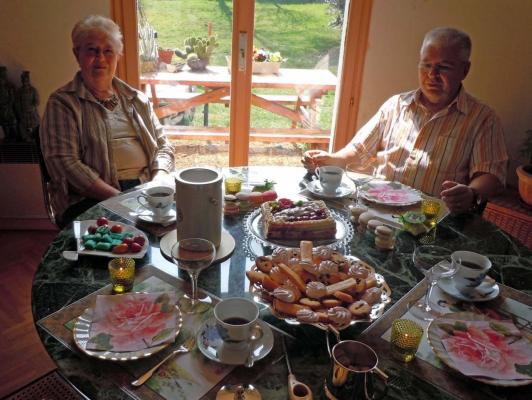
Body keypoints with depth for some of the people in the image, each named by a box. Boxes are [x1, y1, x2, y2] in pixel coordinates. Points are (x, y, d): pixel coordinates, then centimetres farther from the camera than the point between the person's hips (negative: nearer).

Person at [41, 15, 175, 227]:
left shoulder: (136, 99, 19)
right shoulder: (62, 102, 4)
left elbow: (163, 146, 17)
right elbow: (63, 162, -8)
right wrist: (119, 198, -16)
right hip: (91, 200, -4)